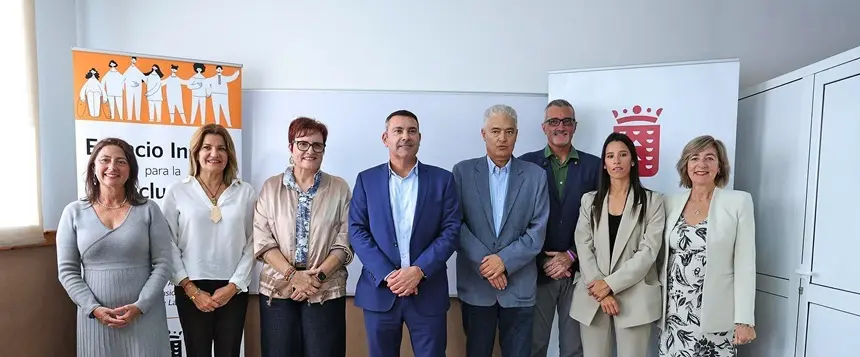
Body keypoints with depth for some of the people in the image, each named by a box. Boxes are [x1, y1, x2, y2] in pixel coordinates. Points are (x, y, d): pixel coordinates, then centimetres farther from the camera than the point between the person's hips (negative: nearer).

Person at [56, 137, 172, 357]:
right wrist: (94, 309, -8)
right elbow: (67, 271, 3)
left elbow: (163, 265, -3)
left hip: (144, 315, -1)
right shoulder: (74, 212, 3)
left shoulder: (148, 209, 0)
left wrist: (139, 306, -13)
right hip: (95, 317, 1)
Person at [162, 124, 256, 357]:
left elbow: (252, 243, 2)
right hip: (191, 290, -1)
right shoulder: (177, 192, 1)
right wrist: (191, 290, -7)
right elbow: (169, 245, -1)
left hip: (233, 290, 1)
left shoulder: (245, 192, 4)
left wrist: (234, 285, -6)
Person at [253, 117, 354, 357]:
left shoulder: (340, 188, 3)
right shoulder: (271, 187, 5)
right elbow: (262, 240, -1)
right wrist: (292, 275, -12)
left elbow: (344, 241, -1)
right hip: (278, 288, 1)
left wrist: (319, 276, -12)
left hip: (326, 290, 0)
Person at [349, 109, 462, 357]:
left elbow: (451, 230, -2)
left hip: (428, 292, 0)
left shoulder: (442, 179, 3)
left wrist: (419, 270, -14)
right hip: (379, 290, 1)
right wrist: (387, 274, -13)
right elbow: (357, 231, -1)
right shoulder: (366, 179, 5)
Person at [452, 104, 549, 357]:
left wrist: (505, 260, -13)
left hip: (519, 284, 0)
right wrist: (483, 262, -14)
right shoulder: (463, 171, 1)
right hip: (475, 283, 0)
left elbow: (538, 230, -2)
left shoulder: (535, 175, 2)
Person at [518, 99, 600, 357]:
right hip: (536, 270, -1)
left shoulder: (593, 165, 4)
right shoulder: (526, 164, 2)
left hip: (577, 270, 1)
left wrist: (571, 256, -7)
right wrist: (542, 259, -7)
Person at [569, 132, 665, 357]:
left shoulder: (652, 201, 2)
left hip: (634, 296, -2)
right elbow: (583, 248, 2)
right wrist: (599, 288, -10)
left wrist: (611, 284, -13)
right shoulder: (589, 201, 9)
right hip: (594, 295, 2)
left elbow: (649, 251, -6)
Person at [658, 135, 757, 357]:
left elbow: (745, 264, -6)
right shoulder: (672, 203, 4)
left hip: (715, 314, -3)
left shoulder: (738, 202, -5)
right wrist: (658, 307, 7)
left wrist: (744, 319, -9)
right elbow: (665, 257, 9)